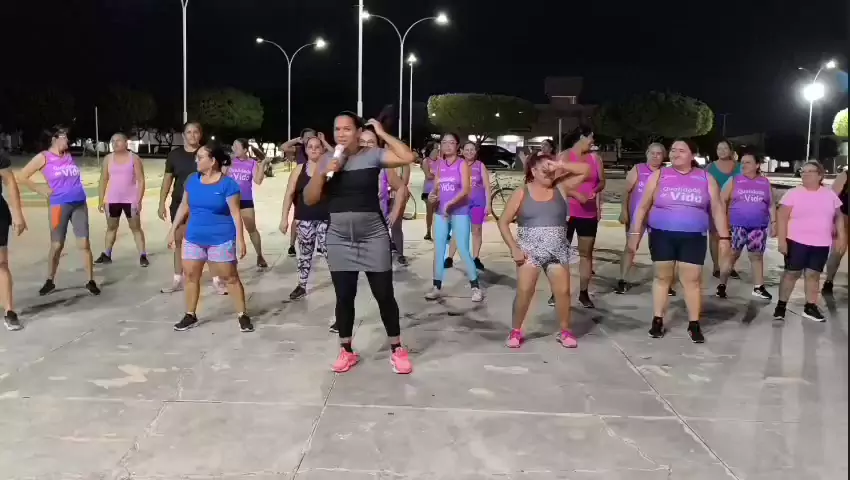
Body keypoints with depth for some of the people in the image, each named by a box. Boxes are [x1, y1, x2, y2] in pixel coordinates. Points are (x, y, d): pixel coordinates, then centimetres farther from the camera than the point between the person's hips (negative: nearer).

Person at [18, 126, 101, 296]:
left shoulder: (69, 155, 12)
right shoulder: (44, 157, -2)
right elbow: (22, 177, -2)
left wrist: (74, 188, 12)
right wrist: (41, 190, -3)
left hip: (79, 204, 3)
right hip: (60, 205, -3)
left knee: (84, 244, -1)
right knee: (56, 245, 4)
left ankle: (90, 281, 3)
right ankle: (49, 281, 20)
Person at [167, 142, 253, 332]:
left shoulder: (228, 183, -11)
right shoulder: (192, 180, 4)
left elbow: (235, 213, -12)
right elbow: (183, 207, 12)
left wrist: (240, 239, -16)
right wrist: (173, 230, 12)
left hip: (221, 239, -5)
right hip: (194, 238, 5)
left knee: (229, 277, 1)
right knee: (191, 275, 9)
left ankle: (242, 315, 10)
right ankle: (190, 316, 22)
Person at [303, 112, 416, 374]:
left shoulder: (373, 156, -6)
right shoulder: (327, 160, 4)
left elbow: (408, 157, -19)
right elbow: (309, 199, 1)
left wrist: (382, 133, -12)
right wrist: (323, 173, -13)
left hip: (373, 237, -3)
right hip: (339, 240, 3)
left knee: (384, 295, 3)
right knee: (344, 297, 8)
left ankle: (397, 350, 17)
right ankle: (346, 351, 23)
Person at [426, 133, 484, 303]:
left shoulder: (462, 164, -5)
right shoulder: (439, 164, 8)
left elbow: (465, 189, -14)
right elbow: (436, 187, 12)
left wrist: (450, 204, -25)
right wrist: (433, 195, -11)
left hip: (460, 212, -5)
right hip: (441, 212, 5)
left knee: (463, 250, -6)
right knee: (438, 250, 6)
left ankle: (475, 287, 3)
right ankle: (437, 287, 13)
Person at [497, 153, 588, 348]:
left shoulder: (561, 188, 6)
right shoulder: (521, 193, 1)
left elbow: (586, 170, 3)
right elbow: (503, 222, 1)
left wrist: (560, 166, -7)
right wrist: (514, 248, -8)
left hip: (557, 251, 2)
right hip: (529, 250, -2)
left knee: (563, 291, 0)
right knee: (524, 291, -8)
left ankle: (565, 331, 17)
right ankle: (516, 330, 8)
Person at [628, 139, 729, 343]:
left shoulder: (705, 178, 5)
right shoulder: (659, 176, 3)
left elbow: (717, 209, 8)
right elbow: (643, 206, 5)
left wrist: (724, 237, 3)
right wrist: (635, 232, -1)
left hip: (693, 238, 0)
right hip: (662, 236, 0)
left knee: (692, 280, 1)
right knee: (662, 277, 6)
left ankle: (694, 325, 12)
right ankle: (657, 321, 16)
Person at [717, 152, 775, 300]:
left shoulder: (765, 182, 8)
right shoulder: (734, 180, 1)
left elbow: (771, 205, 11)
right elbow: (722, 200, -2)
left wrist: (773, 223, 5)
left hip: (758, 227, 3)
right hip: (737, 226, -2)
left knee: (757, 256, 9)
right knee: (731, 255, -1)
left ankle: (758, 287, 17)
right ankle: (722, 285, 5)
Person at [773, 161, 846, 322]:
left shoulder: (830, 195, 6)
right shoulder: (793, 193, -5)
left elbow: (838, 217, 13)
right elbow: (782, 217, -9)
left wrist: (841, 238, 6)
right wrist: (781, 240, -15)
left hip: (821, 244, 3)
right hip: (797, 242, -3)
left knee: (813, 274, 8)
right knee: (792, 273, 0)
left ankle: (810, 307, 16)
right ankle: (781, 305, 8)